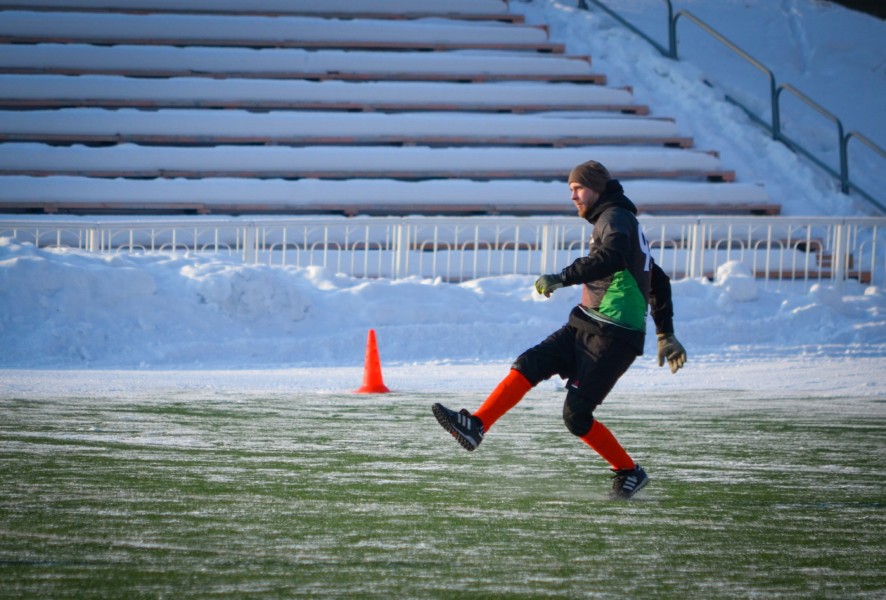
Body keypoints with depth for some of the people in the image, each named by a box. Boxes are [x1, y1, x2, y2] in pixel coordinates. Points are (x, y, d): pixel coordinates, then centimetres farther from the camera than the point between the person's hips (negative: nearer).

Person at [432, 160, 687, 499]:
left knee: (576, 416, -10)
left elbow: (612, 258, -32)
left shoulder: (616, 218, -8)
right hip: (585, 326, 10)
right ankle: (475, 426, -18)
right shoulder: (616, 222, 23)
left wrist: (563, 278, -34)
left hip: (612, 337, -10)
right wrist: (666, 336, 34)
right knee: (529, 365, -7)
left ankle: (630, 473, 6)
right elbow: (659, 282, 30)